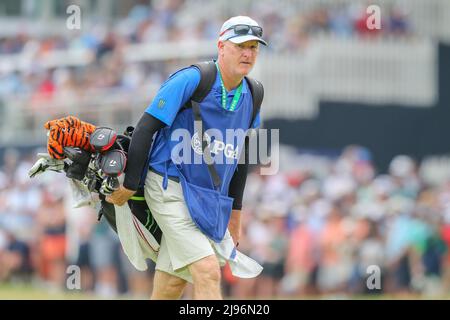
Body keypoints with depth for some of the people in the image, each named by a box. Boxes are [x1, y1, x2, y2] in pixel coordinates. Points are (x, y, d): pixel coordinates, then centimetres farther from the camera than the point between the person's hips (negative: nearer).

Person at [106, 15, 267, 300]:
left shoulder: (250, 97, 8)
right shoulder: (190, 80, -13)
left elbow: (240, 157, 20)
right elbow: (146, 129, -12)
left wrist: (235, 211, 21)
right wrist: (129, 186, -13)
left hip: (209, 199, 7)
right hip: (171, 188, -7)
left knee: (174, 284, 7)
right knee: (208, 272, -18)